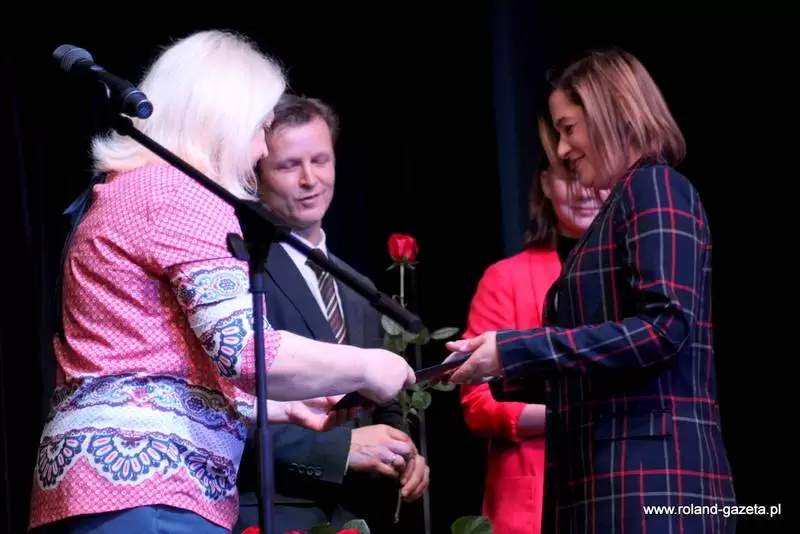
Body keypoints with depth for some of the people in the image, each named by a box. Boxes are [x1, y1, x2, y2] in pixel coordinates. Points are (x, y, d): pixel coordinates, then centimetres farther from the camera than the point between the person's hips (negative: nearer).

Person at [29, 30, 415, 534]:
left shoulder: (127, 193, 24)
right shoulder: (183, 193, -8)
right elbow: (246, 350, -18)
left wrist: (289, 406, 25)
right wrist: (365, 368, -4)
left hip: (105, 475, 11)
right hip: (145, 484, -11)